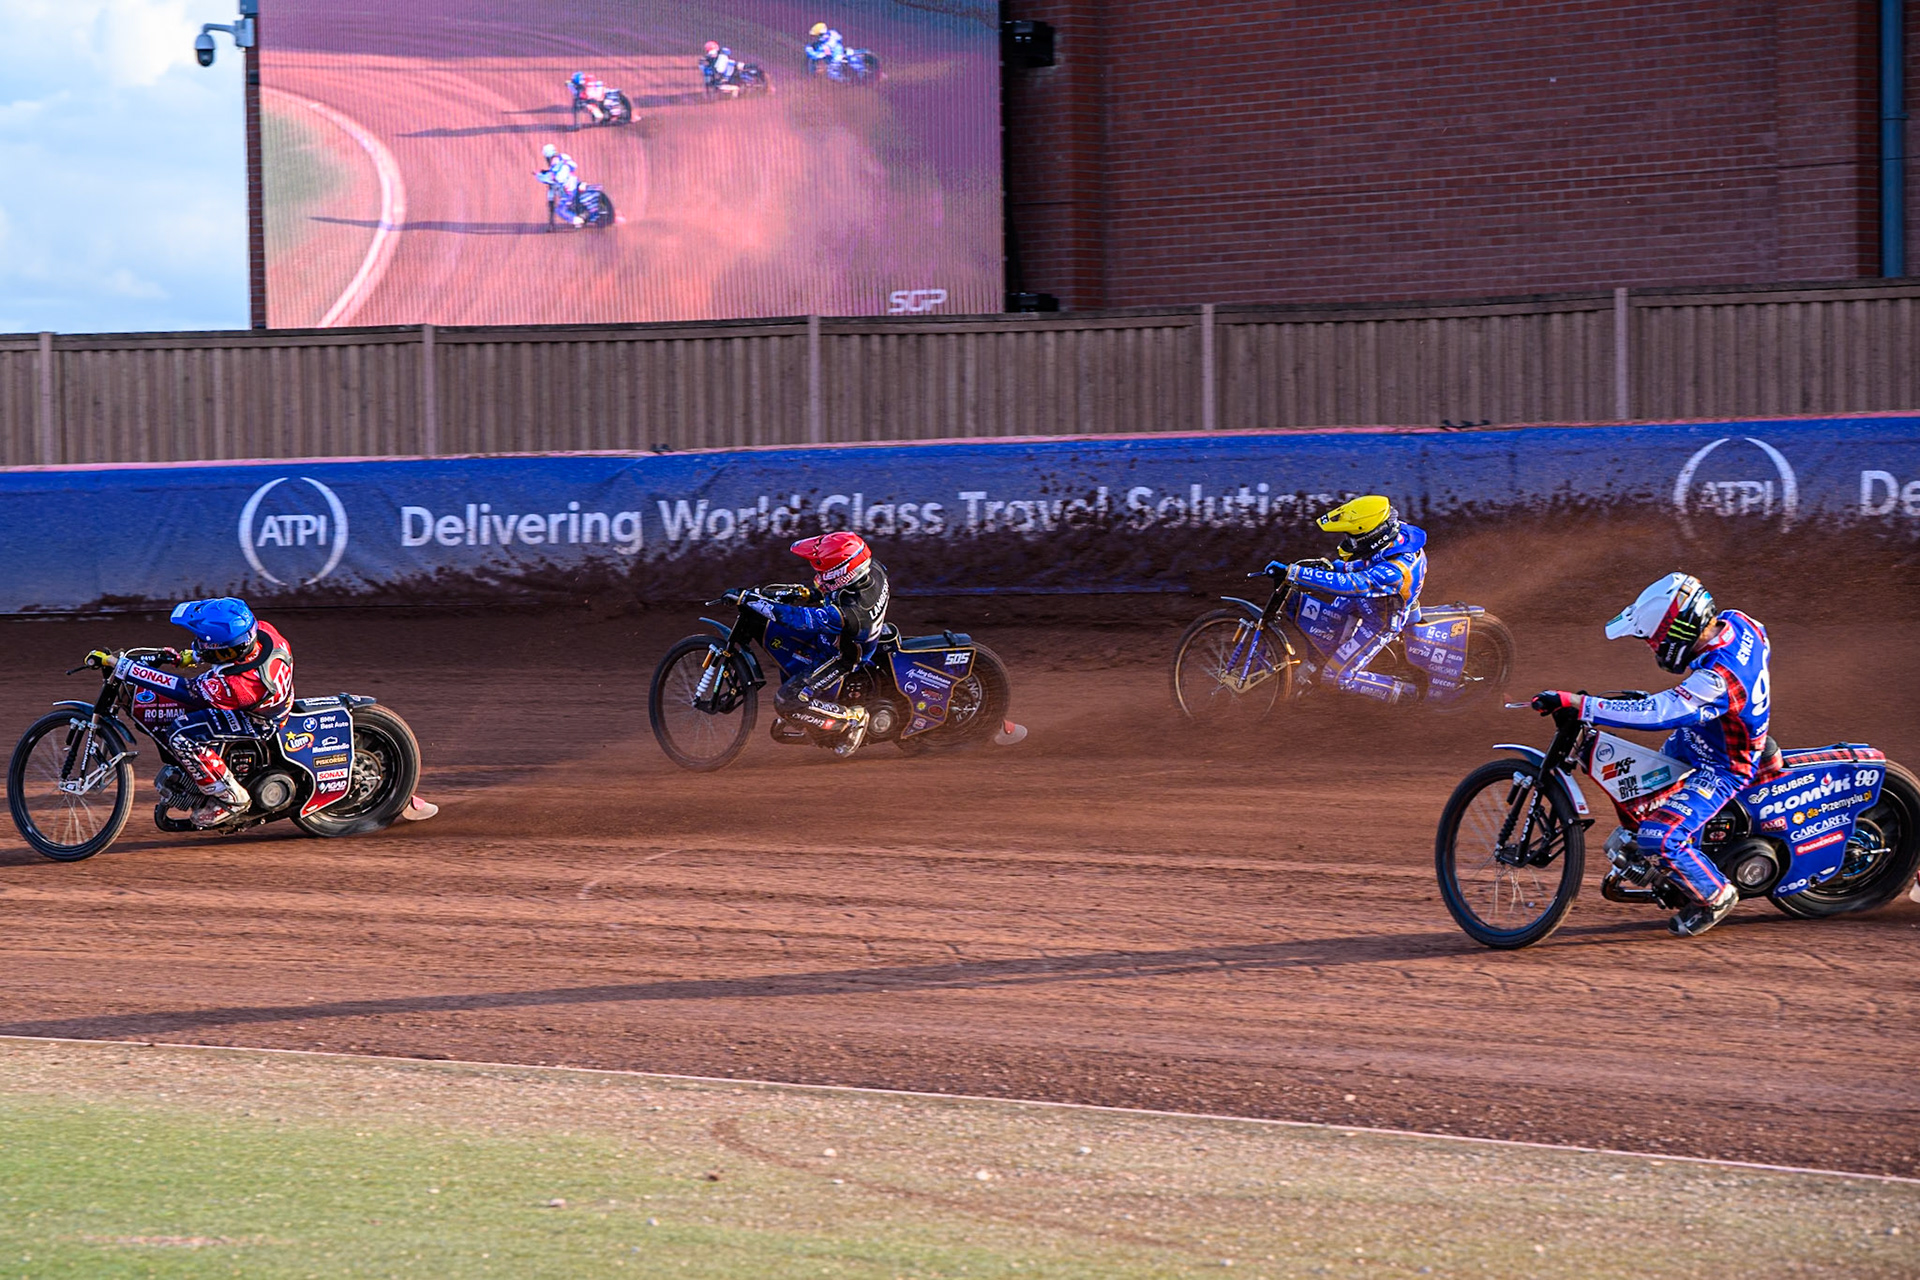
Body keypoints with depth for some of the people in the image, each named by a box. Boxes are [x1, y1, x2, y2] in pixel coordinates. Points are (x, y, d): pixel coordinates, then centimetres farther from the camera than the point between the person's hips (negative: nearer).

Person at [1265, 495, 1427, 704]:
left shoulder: (1394, 572, -44)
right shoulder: (1400, 532, -17)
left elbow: (1347, 584, -50)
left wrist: (1292, 572, -50)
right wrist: (1332, 566, -5)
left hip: (1379, 623, -9)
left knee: (1338, 676, -2)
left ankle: (1405, 693, 7)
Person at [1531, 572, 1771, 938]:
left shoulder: (1717, 679, -41)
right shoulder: (1733, 622, -15)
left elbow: (1653, 714, -44)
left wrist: (1574, 701, -45)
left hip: (1719, 767, -10)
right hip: (1697, 737, 10)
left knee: (1657, 840, -20)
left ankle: (1715, 896, 7)